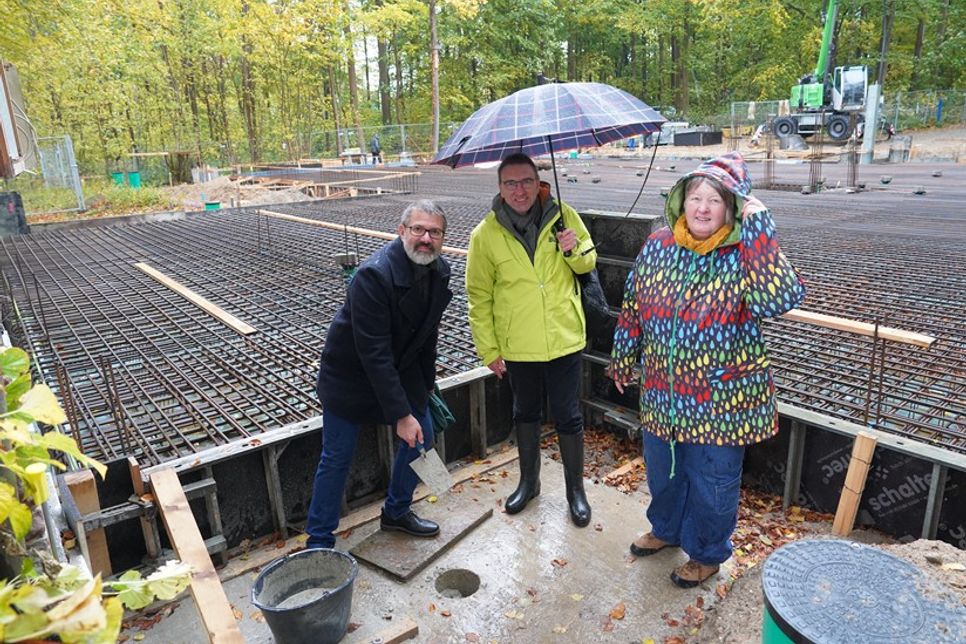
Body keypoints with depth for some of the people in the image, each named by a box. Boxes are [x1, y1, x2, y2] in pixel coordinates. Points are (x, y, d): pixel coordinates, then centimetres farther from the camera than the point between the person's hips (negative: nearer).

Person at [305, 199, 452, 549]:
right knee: (337, 458, 1)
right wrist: (401, 414, -31)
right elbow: (373, 353, -32)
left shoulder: (439, 271, -7)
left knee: (422, 436, 10)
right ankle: (319, 542, 19)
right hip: (351, 373, -7)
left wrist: (427, 385, 12)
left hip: (401, 368, 7)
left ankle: (396, 512, 32)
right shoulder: (373, 275, -31)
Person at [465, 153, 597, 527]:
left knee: (568, 417, 10)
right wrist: (488, 349, -3)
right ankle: (528, 481, 41)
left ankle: (575, 490, 31)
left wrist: (575, 249, -16)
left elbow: (588, 262, 8)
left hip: (564, 339, 0)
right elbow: (479, 297, -3)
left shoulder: (563, 216, -6)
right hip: (516, 345, 1)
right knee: (525, 413, 19)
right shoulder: (486, 234, -8)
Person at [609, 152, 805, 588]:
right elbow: (633, 310, 8)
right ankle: (666, 529, 51)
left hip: (721, 400, -4)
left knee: (712, 482, 14)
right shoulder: (657, 247, -3)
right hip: (663, 392, 5)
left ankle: (707, 553, 40)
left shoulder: (743, 255, -15)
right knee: (662, 470, 24)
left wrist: (758, 228, -32)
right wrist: (623, 361, 15)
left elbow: (779, 299, -35)